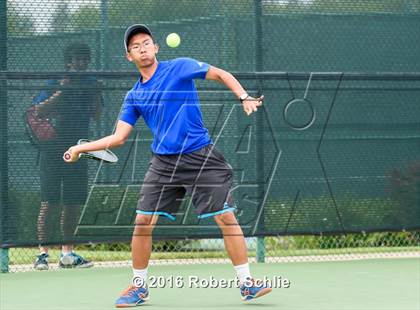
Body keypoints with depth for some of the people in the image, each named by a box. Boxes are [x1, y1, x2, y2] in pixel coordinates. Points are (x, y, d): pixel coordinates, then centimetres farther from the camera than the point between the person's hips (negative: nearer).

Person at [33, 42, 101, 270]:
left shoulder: (89, 83, 10)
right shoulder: (53, 84, -4)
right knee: (50, 203, -8)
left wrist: (95, 92, -7)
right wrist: (61, 92, -18)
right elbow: (37, 112, -10)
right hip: (53, 149, -5)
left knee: (73, 203, 7)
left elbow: (96, 115, 8)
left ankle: (67, 253, 15)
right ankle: (43, 253, -5)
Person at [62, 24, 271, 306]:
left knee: (227, 218, -7)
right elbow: (118, 137, 13)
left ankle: (247, 283, 2)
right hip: (164, 163, 3)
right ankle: (139, 286, 13)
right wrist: (81, 148, 7)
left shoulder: (180, 67, -1)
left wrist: (244, 97, -12)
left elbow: (222, 75, 2)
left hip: (201, 156, -3)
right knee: (143, 223, -4)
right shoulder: (134, 96, 10)